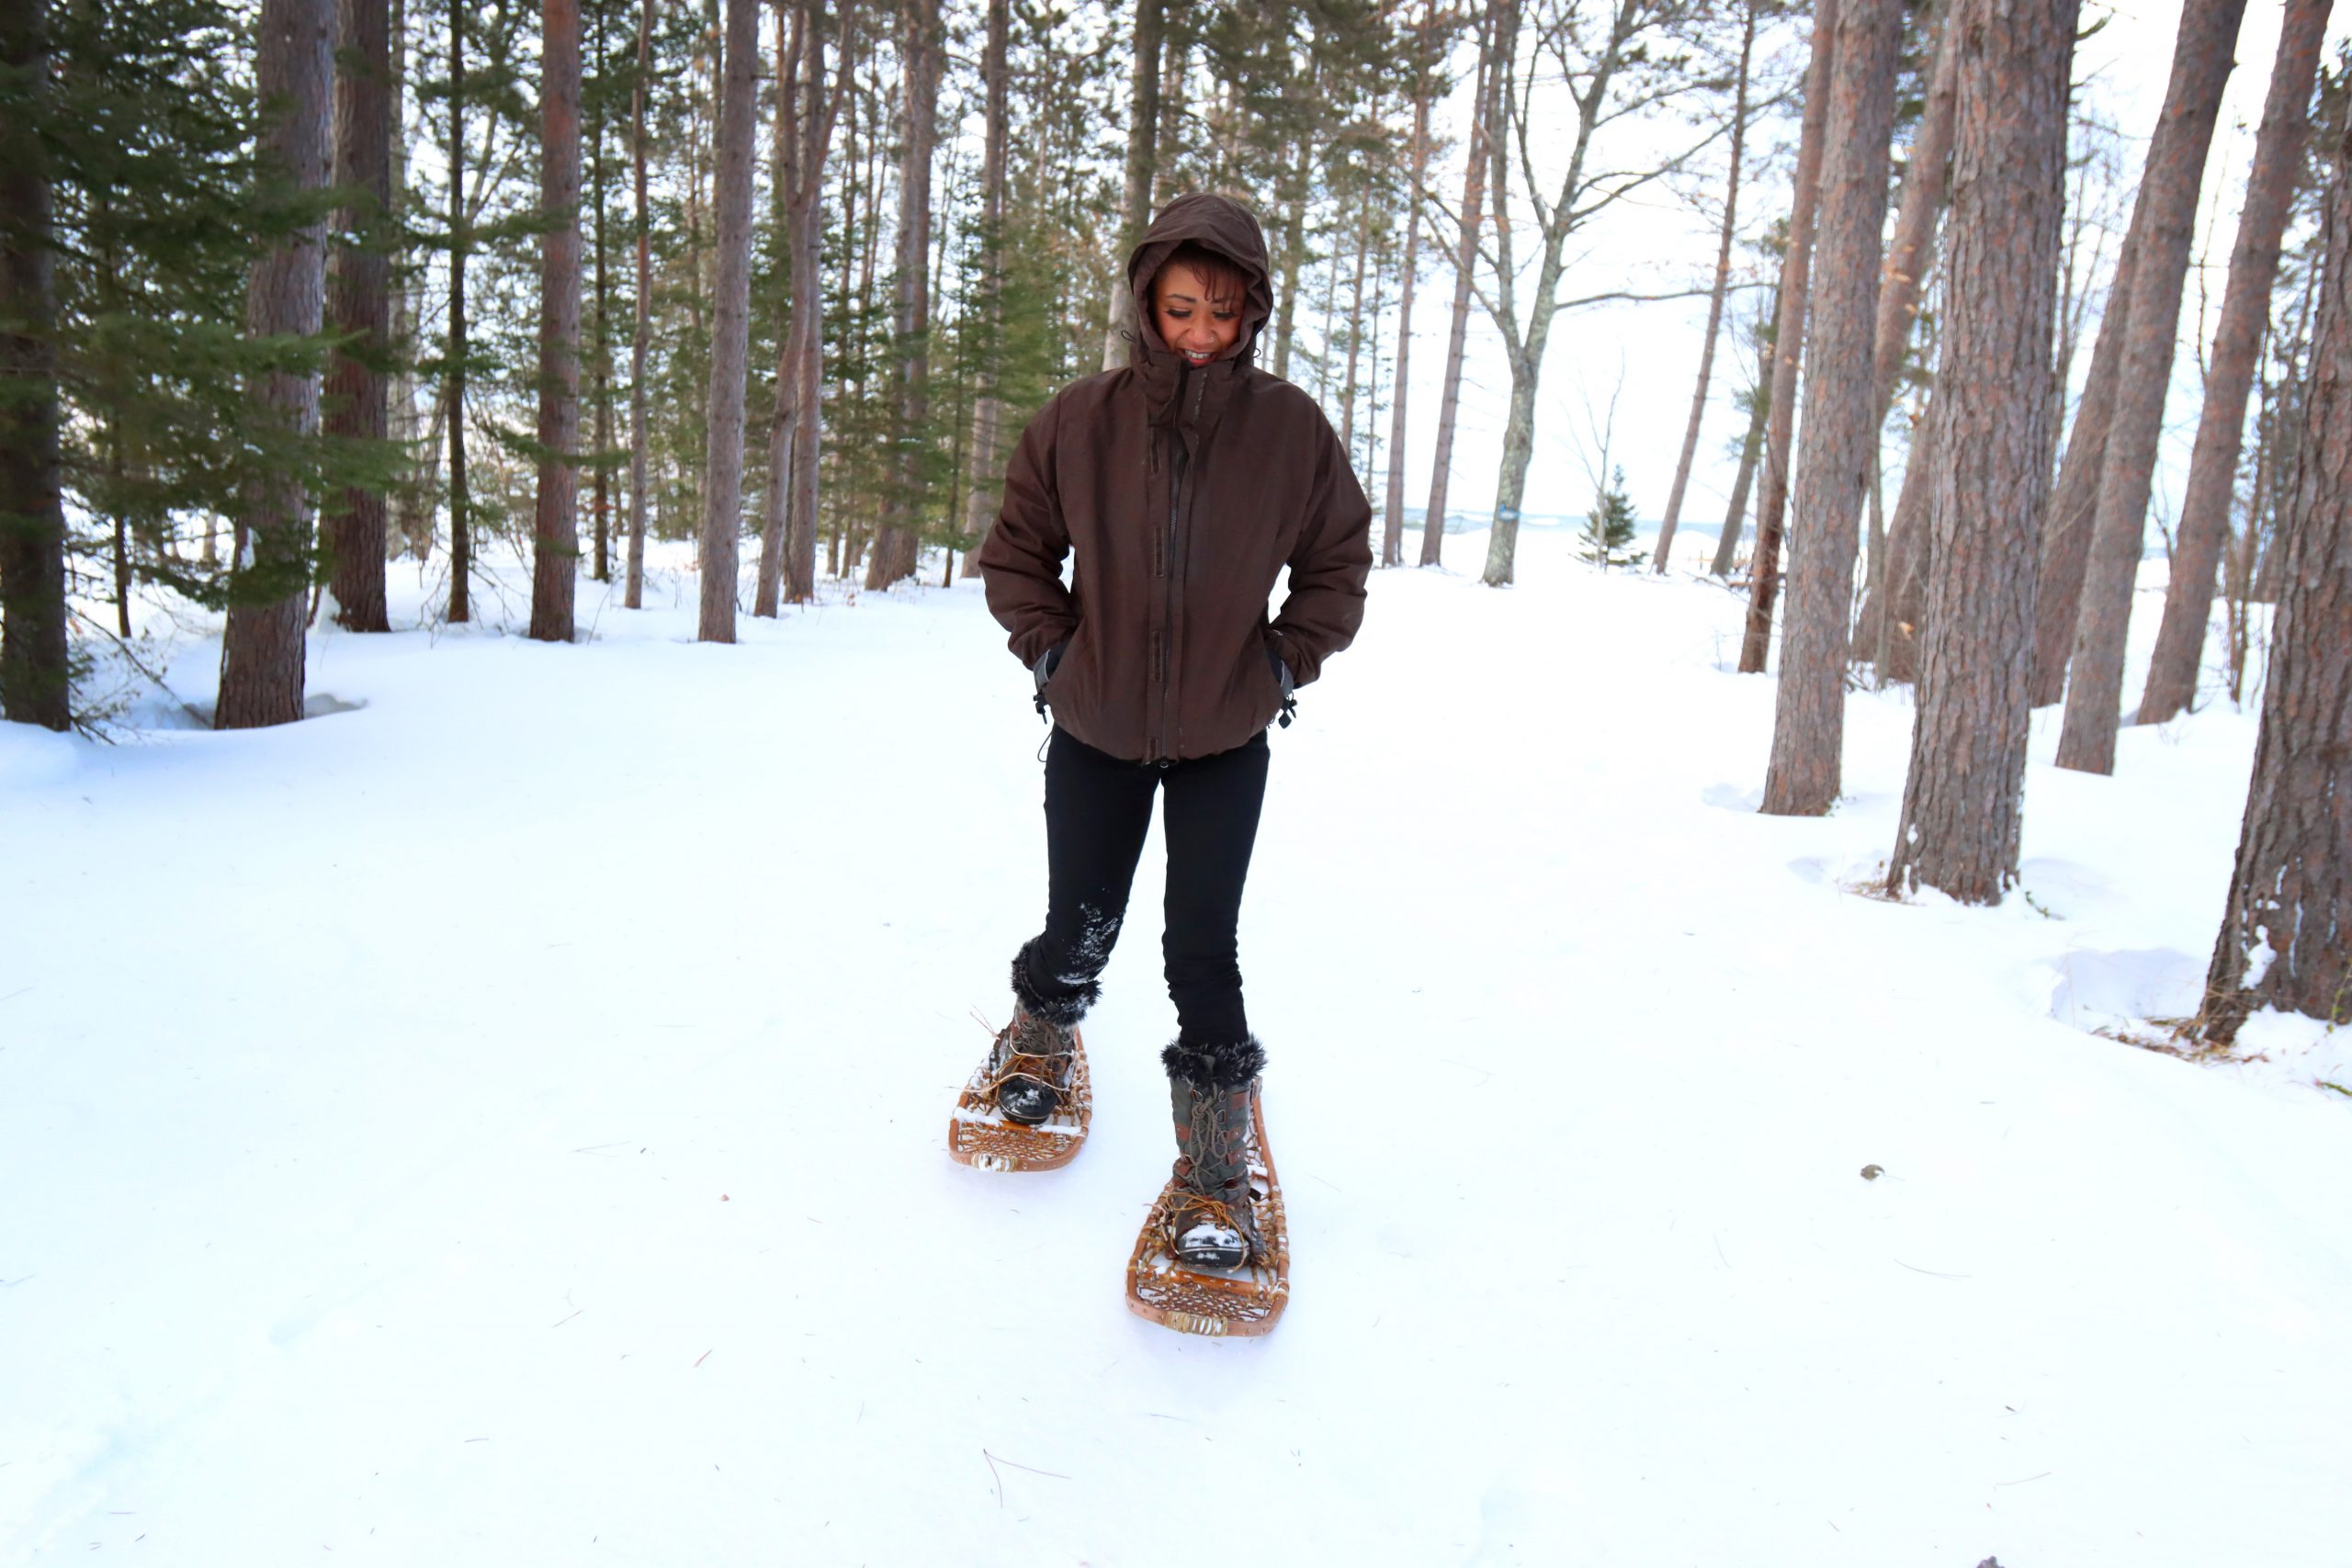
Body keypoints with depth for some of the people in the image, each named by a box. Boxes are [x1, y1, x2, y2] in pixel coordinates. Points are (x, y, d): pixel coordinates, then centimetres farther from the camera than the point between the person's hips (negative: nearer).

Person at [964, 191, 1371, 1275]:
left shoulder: (1290, 429, -9)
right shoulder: (1080, 422, -10)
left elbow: (1337, 564, 5)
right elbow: (1014, 554, 4)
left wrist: (1283, 663, -4)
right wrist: (1052, 650, -5)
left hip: (1224, 743, -1)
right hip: (1094, 733, 1)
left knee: (1202, 953, -5)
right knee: (1078, 934, 14)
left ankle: (1215, 1178, 12)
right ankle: (1039, 1046, 49)